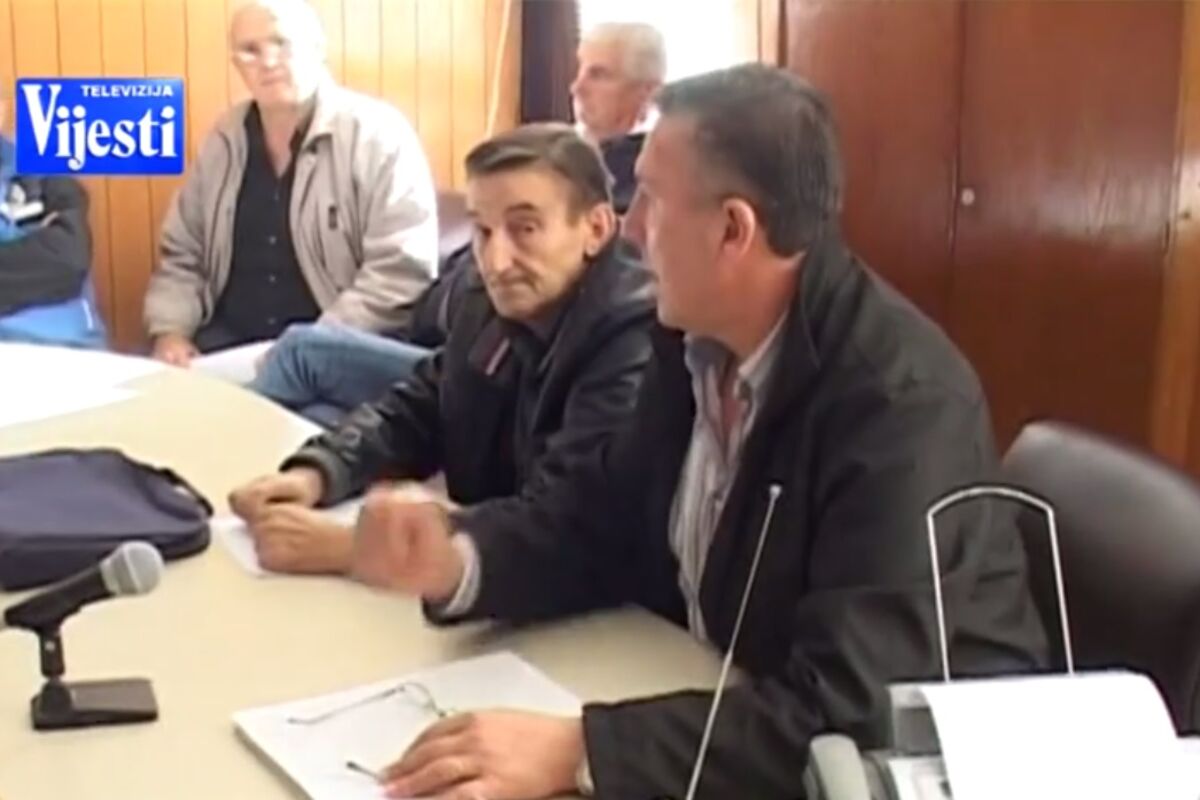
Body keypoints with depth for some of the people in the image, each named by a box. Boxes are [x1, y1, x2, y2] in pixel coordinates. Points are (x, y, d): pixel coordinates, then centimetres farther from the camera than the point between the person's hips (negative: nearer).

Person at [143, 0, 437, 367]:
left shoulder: (377, 136, -7)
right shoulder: (224, 141, 10)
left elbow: (401, 275, -15)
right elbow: (182, 255, 17)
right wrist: (170, 331, 0)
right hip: (228, 343, 5)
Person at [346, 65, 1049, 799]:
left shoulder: (902, 402, -25)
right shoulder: (697, 338, -4)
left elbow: (852, 709, -30)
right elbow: (604, 524, 4)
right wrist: (456, 562, -14)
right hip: (724, 706, 6)